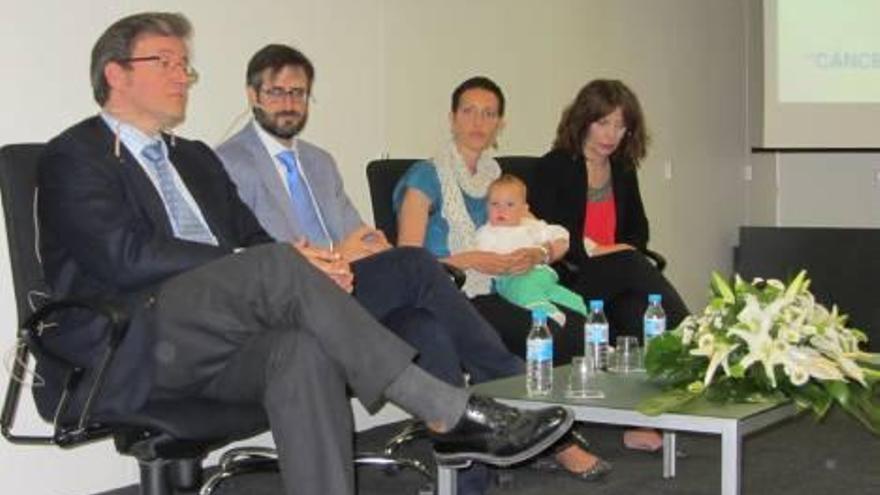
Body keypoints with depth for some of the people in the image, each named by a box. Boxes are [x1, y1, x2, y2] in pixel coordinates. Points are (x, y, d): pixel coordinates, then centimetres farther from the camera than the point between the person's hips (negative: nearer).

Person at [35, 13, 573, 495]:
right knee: (281, 267, -28)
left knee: (304, 350, -29)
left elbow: (251, 237, 20)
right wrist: (285, 269, -17)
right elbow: (129, 257, -13)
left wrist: (312, 269, -6)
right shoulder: (74, 156, 2)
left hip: (213, 347, 6)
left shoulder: (196, 157, 27)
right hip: (130, 352, -6)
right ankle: (452, 415, -29)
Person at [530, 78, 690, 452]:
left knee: (637, 308, -31)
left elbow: (639, 229, 25)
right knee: (631, 265, -34)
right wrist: (597, 251, -15)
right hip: (567, 280, -5)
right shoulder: (553, 167, 0)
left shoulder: (623, 170, 19)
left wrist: (627, 250, 1)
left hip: (616, 280, 5)